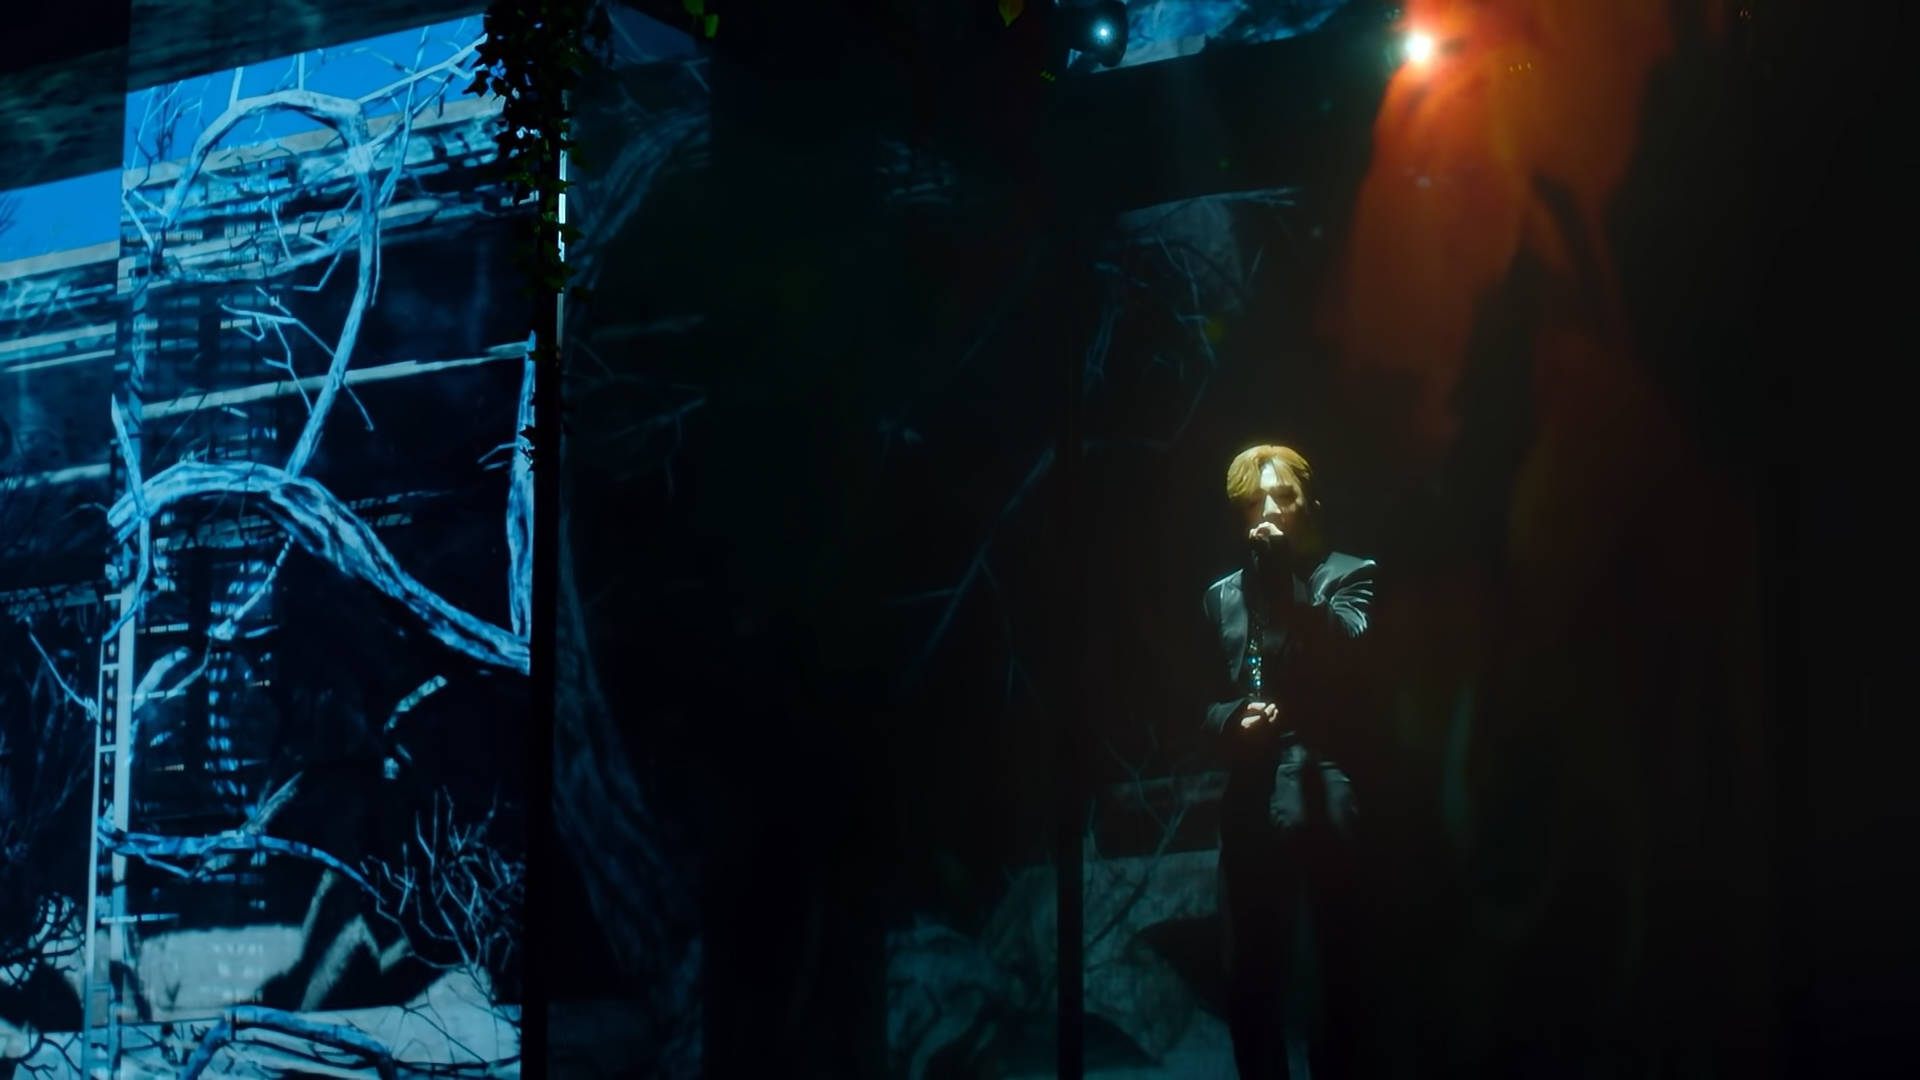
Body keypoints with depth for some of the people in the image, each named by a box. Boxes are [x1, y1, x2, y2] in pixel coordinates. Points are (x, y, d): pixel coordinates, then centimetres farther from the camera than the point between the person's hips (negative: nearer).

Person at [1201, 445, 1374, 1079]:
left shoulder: (1348, 575, 7)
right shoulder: (1222, 596, 17)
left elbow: (1346, 645, -13)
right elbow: (1208, 701, 15)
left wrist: (1286, 571, -13)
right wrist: (1234, 720, -7)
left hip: (1330, 798, -3)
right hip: (1253, 802, 3)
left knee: (1340, 971, 2)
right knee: (1250, 977, 6)